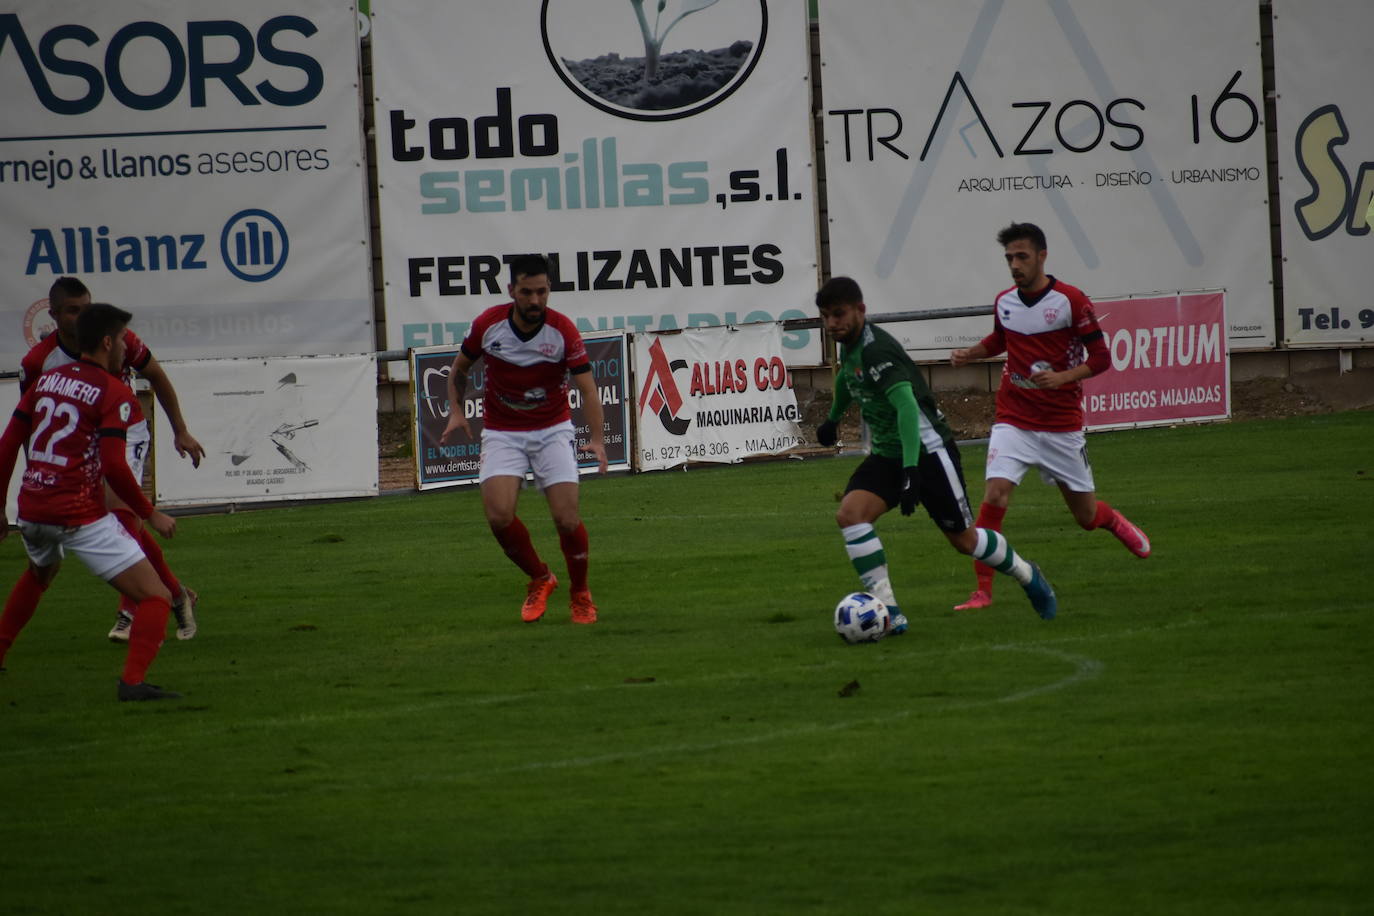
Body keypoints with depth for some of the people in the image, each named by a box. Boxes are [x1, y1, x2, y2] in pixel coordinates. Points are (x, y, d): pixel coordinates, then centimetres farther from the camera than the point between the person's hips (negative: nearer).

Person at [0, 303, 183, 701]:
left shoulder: (45, 380, 11)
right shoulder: (115, 393, -7)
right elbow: (113, 466, -16)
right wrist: (151, 514, -5)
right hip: (81, 515, -7)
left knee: (41, 573, 40)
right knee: (156, 596, -4)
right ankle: (134, 680, -22)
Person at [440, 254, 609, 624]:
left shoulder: (563, 330, -15)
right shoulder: (488, 324, -9)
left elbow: (588, 389, -17)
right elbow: (459, 368, 9)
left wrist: (598, 439, -30)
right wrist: (456, 411, -4)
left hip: (552, 430, -1)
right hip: (502, 433, 1)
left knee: (566, 517, -13)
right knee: (499, 514, -19)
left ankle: (580, 594, 14)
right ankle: (540, 579, 8)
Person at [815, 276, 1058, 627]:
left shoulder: (876, 351, -25)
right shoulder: (850, 344, 2)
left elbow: (906, 405, -35)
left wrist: (911, 470, -43)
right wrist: (833, 418, 42)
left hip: (927, 451, -8)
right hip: (887, 454, 8)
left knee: (962, 538, 6)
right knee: (849, 514, -17)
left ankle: (1028, 577, 35)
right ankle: (888, 612, -17)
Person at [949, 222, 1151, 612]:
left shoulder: (1070, 300, -11)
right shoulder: (1004, 302, 3)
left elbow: (1100, 358, -8)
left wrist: (1062, 377, -23)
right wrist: (970, 353, 6)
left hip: (1062, 426, -2)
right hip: (1013, 422, 2)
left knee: (1085, 514, 9)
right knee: (995, 495, -19)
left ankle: (1115, 522, 47)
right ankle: (983, 590, -13)